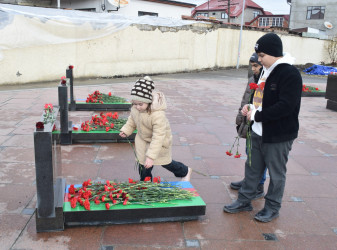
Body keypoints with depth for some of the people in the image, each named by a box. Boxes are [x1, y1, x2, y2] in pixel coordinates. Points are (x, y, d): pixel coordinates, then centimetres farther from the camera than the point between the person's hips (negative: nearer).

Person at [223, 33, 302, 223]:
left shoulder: (290, 74, -18)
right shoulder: (268, 71, 9)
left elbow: (286, 106, -26)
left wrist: (257, 115, -20)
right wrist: (251, 107, 1)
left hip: (278, 136, -8)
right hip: (259, 133, 8)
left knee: (276, 173, 10)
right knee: (252, 168, 17)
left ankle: (272, 208, 26)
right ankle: (245, 201, 33)